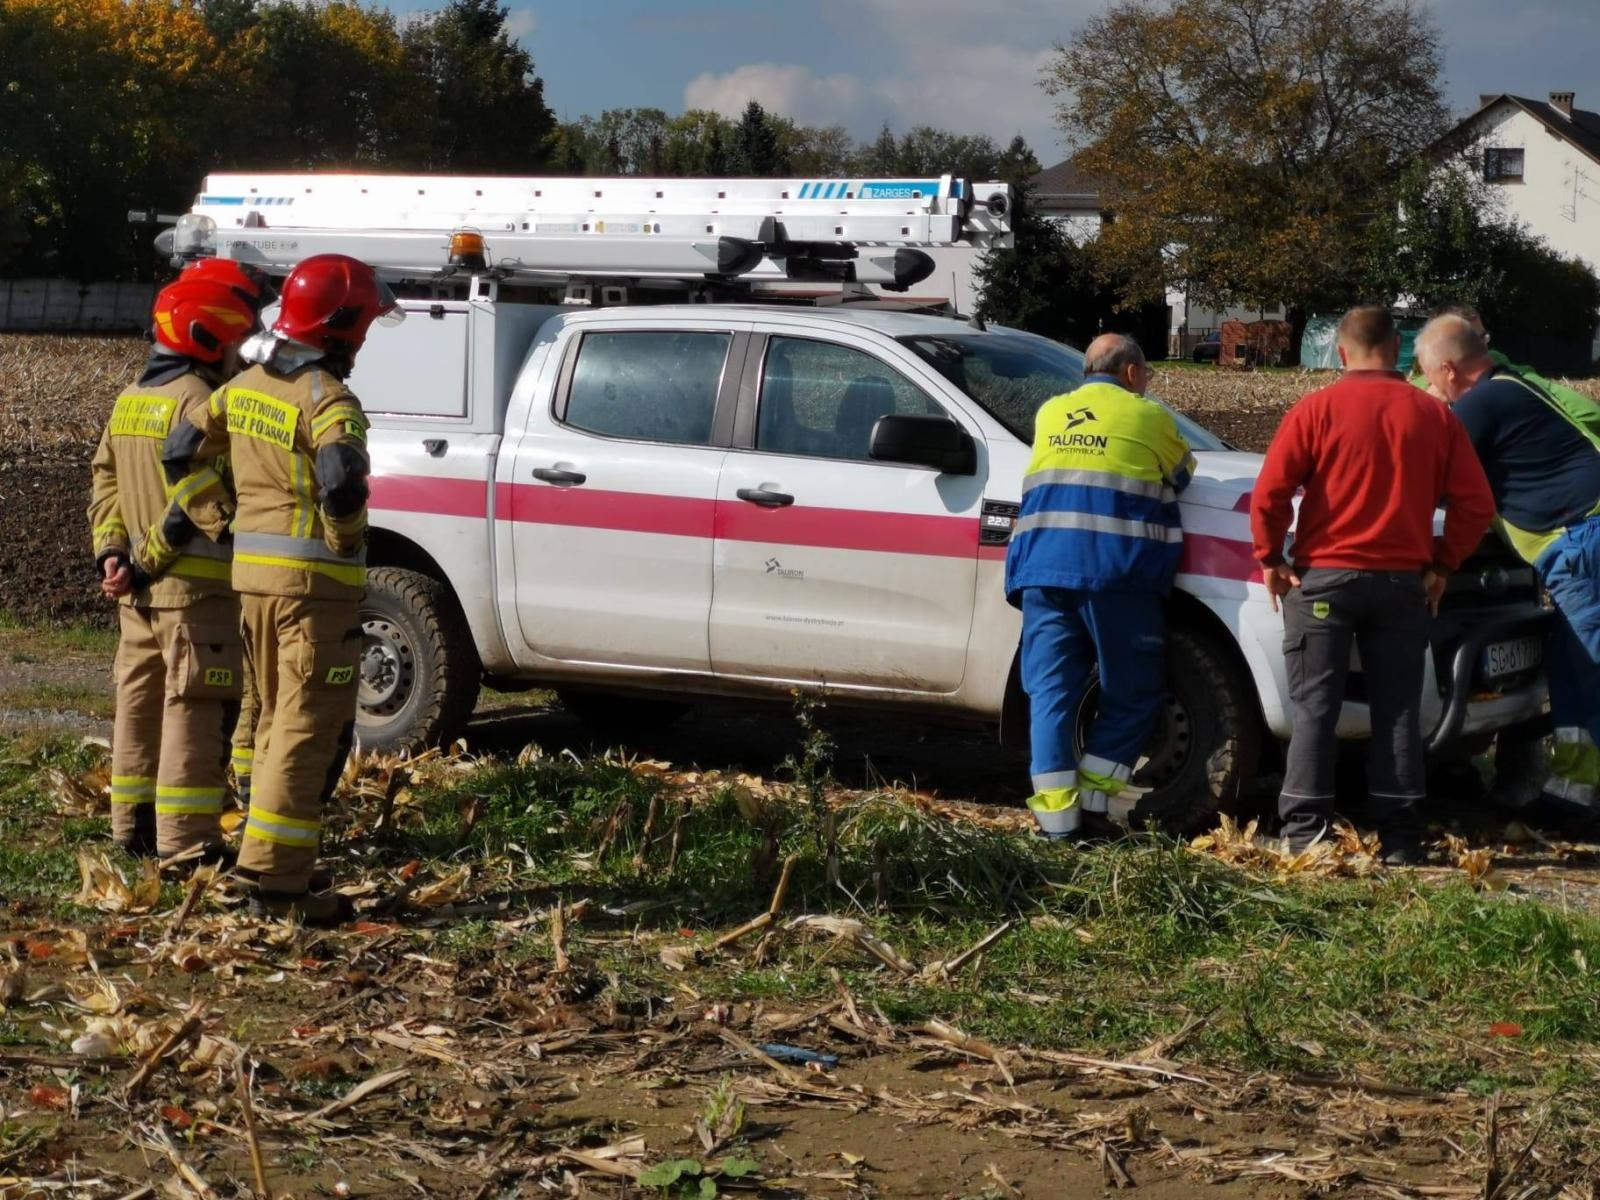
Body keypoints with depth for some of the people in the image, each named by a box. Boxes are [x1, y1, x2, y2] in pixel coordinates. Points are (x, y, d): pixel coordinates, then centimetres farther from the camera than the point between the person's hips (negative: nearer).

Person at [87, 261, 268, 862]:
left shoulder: (131, 398, 14)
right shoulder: (199, 400, -15)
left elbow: (104, 477, 13)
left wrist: (112, 552, 5)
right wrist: (149, 559, -14)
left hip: (139, 590, 9)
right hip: (197, 587, -9)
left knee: (141, 704, 16)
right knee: (195, 712, -6)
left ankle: (134, 828, 25)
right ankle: (185, 841, -5)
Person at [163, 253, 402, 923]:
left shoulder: (244, 386, 10)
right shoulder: (325, 398, -16)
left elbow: (181, 453, 17)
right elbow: (342, 483, -30)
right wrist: (344, 539, -11)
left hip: (253, 570, 8)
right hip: (315, 579, -8)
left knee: (277, 718, 19)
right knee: (311, 730, -4)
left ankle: (267, 861, 25)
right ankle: (274, 882, -6)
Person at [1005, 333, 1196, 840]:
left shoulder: (1050, 413, 18)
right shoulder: (1146, 416, 6)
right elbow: (1180, 474, 20)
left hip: (1042, 567, 4)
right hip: (1114, 571, -4)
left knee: (1051, 691, 4)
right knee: (1132, 694, 8)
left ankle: (1056, 814, -2)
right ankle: (1092, 802, 4)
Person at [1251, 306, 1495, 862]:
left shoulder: (1317, 409, -6)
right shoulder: (1433, 416, 2)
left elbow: (1269, 493, -12)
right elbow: (1475, 503, 2)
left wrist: (1270, 558, 0)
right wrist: (1442, 565, 10)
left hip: (1324, 577, -2)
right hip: (1403, 582, 2)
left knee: (1315, 707, 3)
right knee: (1398, 709, 7)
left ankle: (1305, 831, 0)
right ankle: (1401, 837, 6)